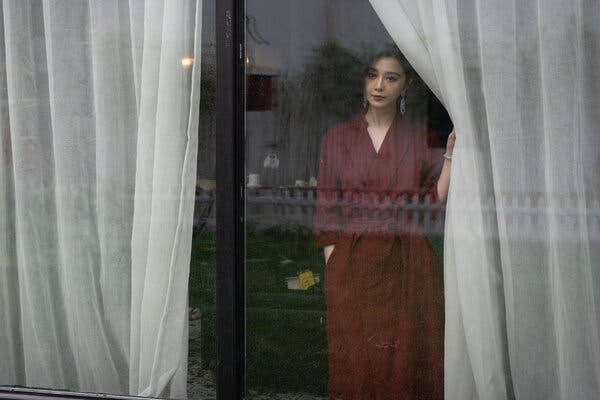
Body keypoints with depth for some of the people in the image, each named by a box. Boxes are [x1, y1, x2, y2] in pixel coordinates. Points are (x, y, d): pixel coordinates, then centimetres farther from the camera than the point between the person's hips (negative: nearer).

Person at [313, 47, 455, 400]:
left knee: (407, 363, 3)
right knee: (357, 364, 4)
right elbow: (327, 211, 4)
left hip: (408, 266, 0)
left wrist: (451, 154, -8)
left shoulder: (421, 137, 6)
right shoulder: (338, 137, 6)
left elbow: (435, 201, 1)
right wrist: (333, 269, -4)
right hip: (353, 267, 0)